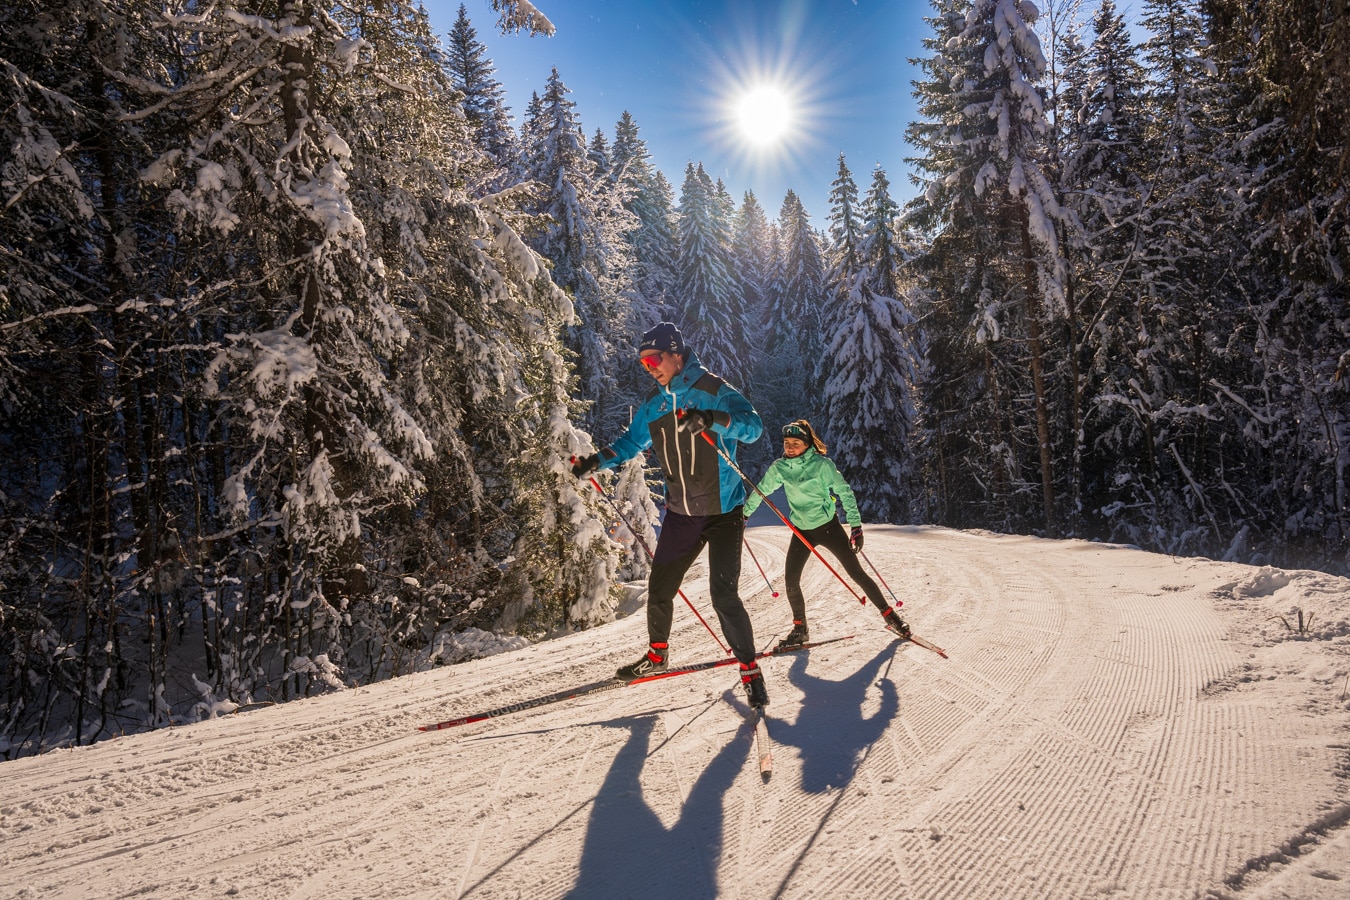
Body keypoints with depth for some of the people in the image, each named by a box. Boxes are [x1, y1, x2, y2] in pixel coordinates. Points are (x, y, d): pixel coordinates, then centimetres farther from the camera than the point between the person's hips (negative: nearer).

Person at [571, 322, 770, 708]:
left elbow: (753, 426, -22)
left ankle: (750, 669, 4)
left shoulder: (714, 390, -11)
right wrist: (596, 462, 8)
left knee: (723, 593, -12)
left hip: (723, 511, -6)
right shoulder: (654, 404, 8)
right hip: (680, 514, 6)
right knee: (659, 588, 10)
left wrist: (712, 418, -39)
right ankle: (657, 653, 34)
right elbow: (631, 441, 21)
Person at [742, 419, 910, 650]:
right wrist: (743, 513, 18)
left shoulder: (821, 464, -17)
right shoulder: (779, 467, -5)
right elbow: (761, 491, 10)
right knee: (790, 580, -4)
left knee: (856, 573, -2)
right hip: (801, 531, 4)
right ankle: (800, 629, 14)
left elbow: (844, 492, -13)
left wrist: (856, 526, -17)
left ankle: (890, 616, 13)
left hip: (828, 526, -4)